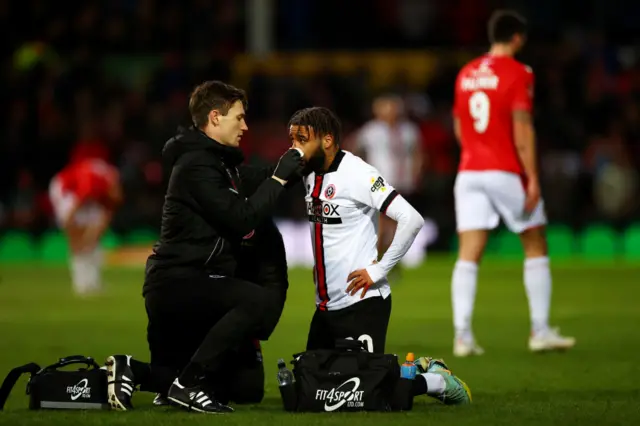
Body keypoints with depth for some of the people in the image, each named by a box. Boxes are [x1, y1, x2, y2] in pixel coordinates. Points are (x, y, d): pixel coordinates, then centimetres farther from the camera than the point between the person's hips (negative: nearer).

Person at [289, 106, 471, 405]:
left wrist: (379, 270, -18)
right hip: (326, 306, 9)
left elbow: (411, 219, -23)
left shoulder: (356, 174, -16)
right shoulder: (311, 176, 9)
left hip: (362, 303, -9)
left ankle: (435, 382, 11)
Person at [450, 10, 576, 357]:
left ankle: (462, 335, -11)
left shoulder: (465, 74, 11)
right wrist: (533, 178, -12)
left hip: (469, 172, 5)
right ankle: (540, 331, 8)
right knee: (535, 249, 9)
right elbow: (522, 130, -14)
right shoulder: (518, 73, -7)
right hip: (507, 172, -5)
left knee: (469, 254, -1)